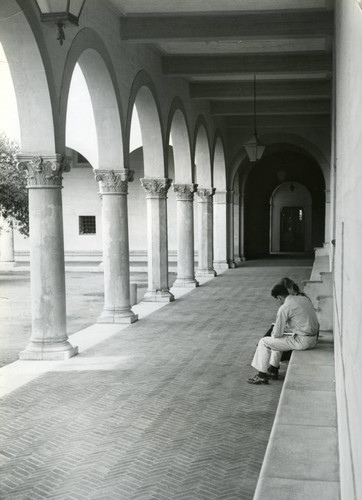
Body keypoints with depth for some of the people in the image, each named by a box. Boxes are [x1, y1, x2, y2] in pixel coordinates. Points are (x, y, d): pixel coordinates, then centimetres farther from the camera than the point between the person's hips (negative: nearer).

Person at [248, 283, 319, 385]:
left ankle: (262, 375, 10)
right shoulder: (304, 299, 9)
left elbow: (277, 333, -11)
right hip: (313, 339, 9)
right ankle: (273, 369, 37)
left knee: (264, 342, 4)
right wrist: (285, 328, 22)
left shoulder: (284, 308, -15)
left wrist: (274, 333, 12)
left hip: (302, 341, -9)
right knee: (277, 339, 30)